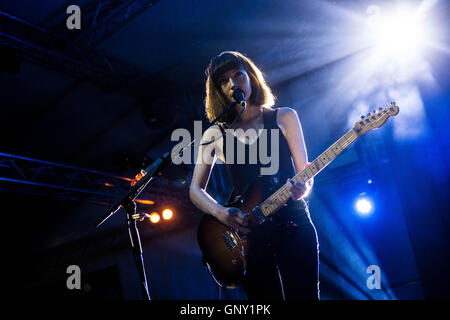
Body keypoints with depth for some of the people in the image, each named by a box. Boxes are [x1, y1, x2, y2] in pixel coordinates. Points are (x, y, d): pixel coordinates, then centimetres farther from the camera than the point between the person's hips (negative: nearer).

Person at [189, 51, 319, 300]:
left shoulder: (283, 118, 7)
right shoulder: (215, 134, 7)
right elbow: (195, 190, 7)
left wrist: (301, 189, -18)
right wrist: (222, 213, -13)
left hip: (294, 224, 0)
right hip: (248, 233, 1)